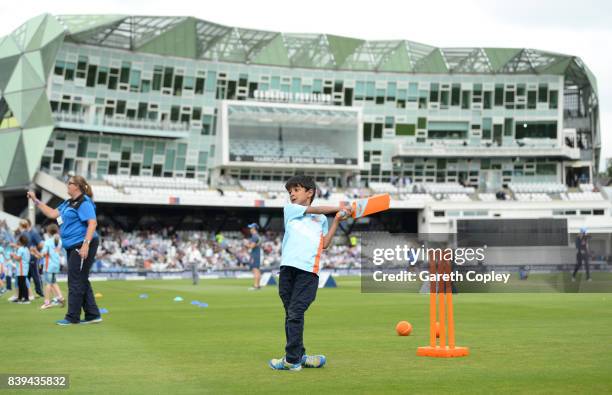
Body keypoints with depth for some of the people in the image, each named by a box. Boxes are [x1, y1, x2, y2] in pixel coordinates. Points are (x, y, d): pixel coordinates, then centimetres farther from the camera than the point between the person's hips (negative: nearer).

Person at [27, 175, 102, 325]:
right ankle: (93, 315, 15)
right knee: (81, 281, 11)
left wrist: (86, 244, -29)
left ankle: (72, 317, 2)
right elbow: (52, 214, 24)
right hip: (72, 248, 10)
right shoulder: (68, 203, 18)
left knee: (76, 281, -5)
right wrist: (36, 200, 21)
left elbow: (92, 223, -22)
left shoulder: (84, 202, -12)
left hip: (82, 246, -10)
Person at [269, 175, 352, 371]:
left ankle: (292, 359, -11)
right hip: (288, 266, 1)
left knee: (295, 313, -10)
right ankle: (299, 356, 11)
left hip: (309, 270, -1)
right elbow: (315, 209, 10)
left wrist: (336, 220, 14)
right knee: (291, 314, 2)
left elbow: (325, 243, 15)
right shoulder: (289, 209, 20)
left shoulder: (321, 219, 25)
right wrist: (339, 209, 18)